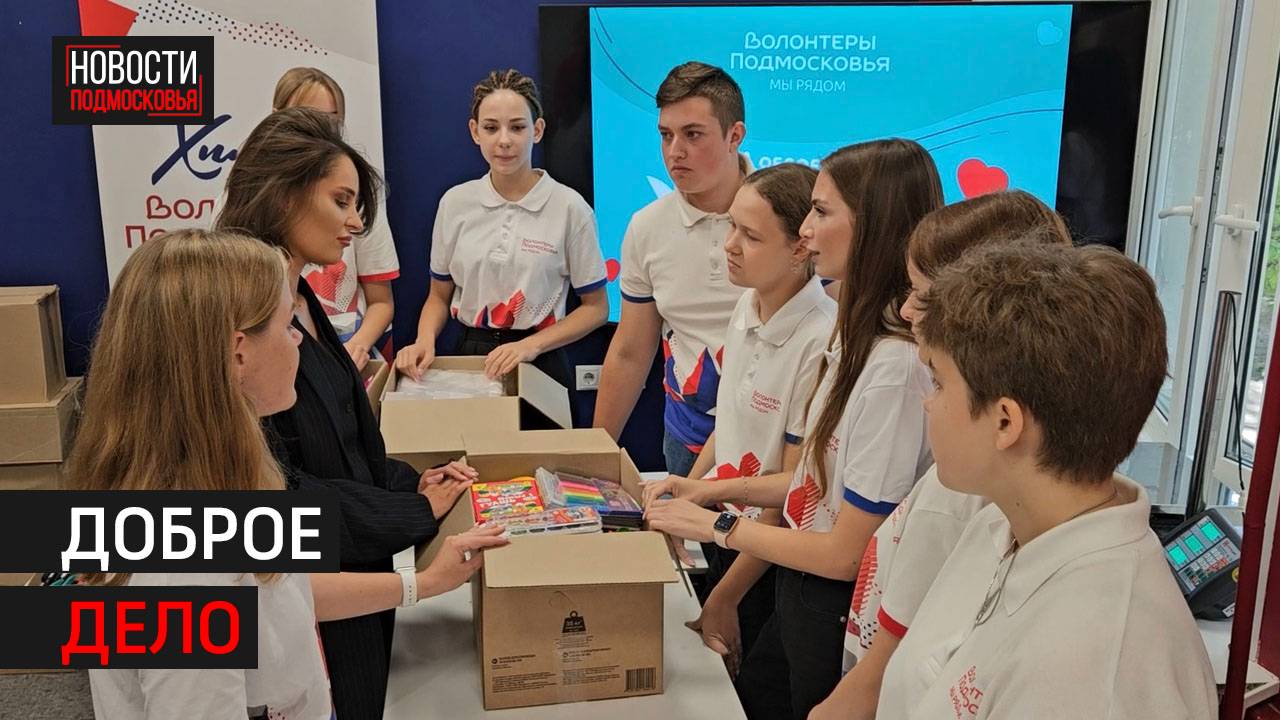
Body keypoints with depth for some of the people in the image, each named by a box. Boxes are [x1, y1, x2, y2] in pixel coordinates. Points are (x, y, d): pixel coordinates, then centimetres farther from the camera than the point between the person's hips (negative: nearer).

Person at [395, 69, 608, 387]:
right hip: (467, 357, 3)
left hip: (538, 364, -2)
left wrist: (531, 345, -16)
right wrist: (425, 341, -10)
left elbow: (595, 308, -3)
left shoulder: (569, 207, -9)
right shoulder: (455, 202, 0)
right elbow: (439, 296, 9)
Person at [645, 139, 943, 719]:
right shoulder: (858, 335, 1)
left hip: (843, 614, -8)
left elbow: (846, 553, -22)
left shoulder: (896, 366, -28)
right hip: (802, 595, 8)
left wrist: (718, 527, -12)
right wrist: (721, 490, 5)